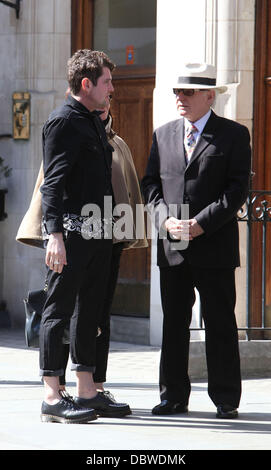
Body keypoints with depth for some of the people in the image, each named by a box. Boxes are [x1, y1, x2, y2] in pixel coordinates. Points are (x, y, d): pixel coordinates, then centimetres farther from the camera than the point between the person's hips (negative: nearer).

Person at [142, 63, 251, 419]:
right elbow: (150, 184, 10)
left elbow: (238, 189, -6)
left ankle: (225, 399, 6)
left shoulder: (234, 135, 1)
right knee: (174, 323, 7)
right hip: (172, 248, 4)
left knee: (220, 323, 0)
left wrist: (201, 224, -15)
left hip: (215, 246, -4)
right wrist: (167, 219, -8)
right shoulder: (163, 135, 14)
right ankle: (173, 396, 13)